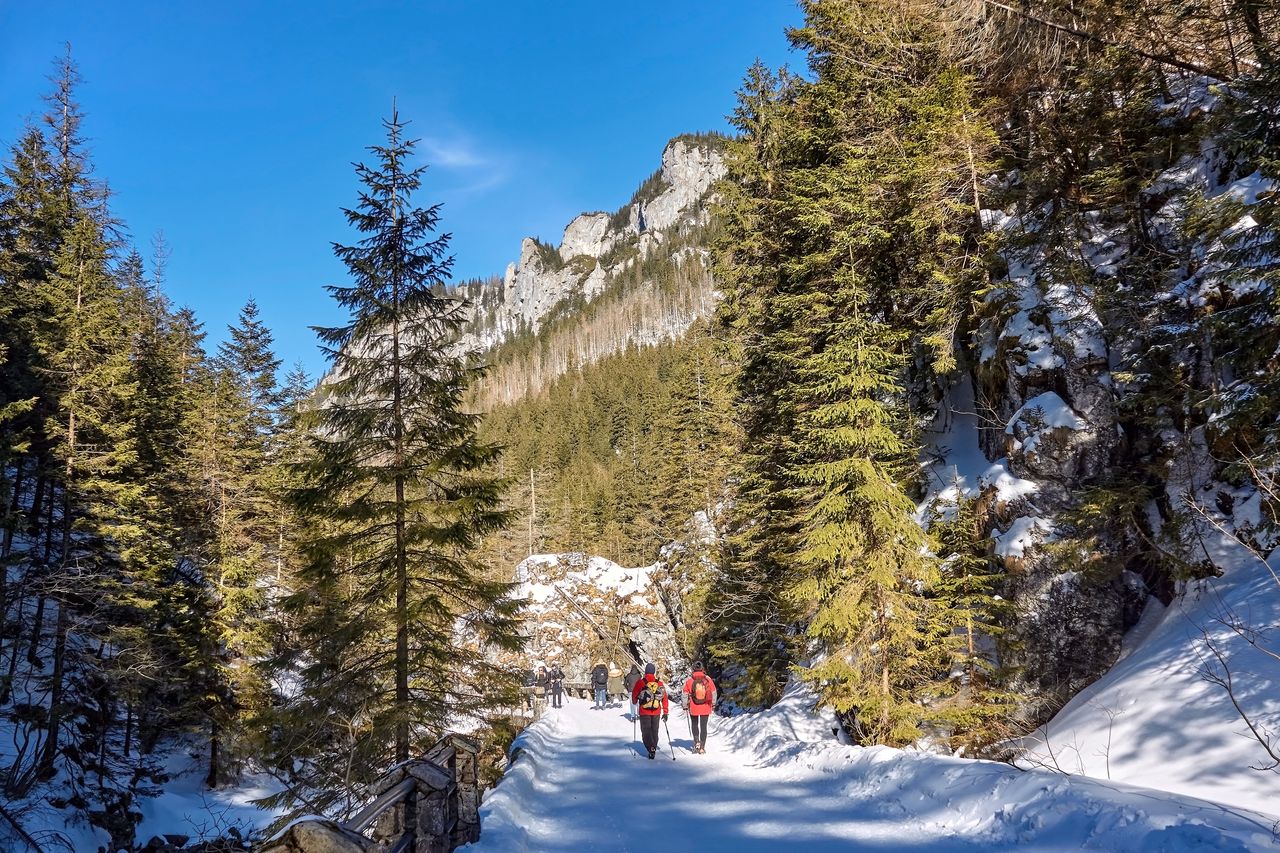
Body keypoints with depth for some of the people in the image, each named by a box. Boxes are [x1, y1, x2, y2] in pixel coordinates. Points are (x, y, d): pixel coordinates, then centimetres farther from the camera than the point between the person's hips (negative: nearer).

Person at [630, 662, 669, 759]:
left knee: (646, 731, 2)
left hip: (644, 712, -3)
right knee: (654, 730, 16)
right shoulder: (660, 684, 0)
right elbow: (664, 698, 4)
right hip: (656, 712, 3)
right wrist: (665, 713, 11)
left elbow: (634, 694, 3)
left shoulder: (640, 683, -9)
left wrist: (634, 702, 26)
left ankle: (651, 748, -16)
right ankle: (654, 749, 19)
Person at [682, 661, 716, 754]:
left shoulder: (689, 680, -11)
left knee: (694, 724, 22)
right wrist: (713, 703, 17)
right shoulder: (707, 679, -9)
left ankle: (697, 742, 7)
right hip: (706, 708, 1)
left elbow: (685, 694, -4)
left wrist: (685, 705, 10)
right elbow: (713, 692, 1)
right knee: (703, 727, 10)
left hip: (694, 708, 0)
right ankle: (702, 747, 11)